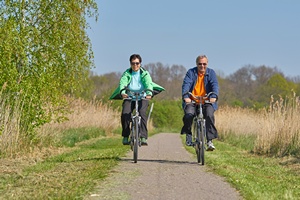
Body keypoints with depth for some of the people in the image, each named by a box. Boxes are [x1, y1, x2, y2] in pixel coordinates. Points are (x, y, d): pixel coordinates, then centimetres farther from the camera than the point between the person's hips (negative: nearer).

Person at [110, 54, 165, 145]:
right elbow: (122, 82, -13)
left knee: (142, 113, -26)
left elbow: (148, 83, -14)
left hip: (142, 97, -1)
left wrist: (149, 93, -37)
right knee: (125, 114, -21)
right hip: (129, 97, 1)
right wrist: (122, 92, -37)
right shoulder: (127, 73, 6)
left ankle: (143, 138, -27)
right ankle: (125, 137, -5)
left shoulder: (144, 73, 5)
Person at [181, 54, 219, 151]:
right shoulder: (191, 72, 5)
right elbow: (186, 84, -10)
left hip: (207, 101, 0)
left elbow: (215, 85, -8)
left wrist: (214, 96, -29)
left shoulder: (211, 72, 7)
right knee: (189, 114, -28)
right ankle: (188, 135, -3)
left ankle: (210, 141, -21)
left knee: (209, 115, -28)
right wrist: (185, 96, -29)